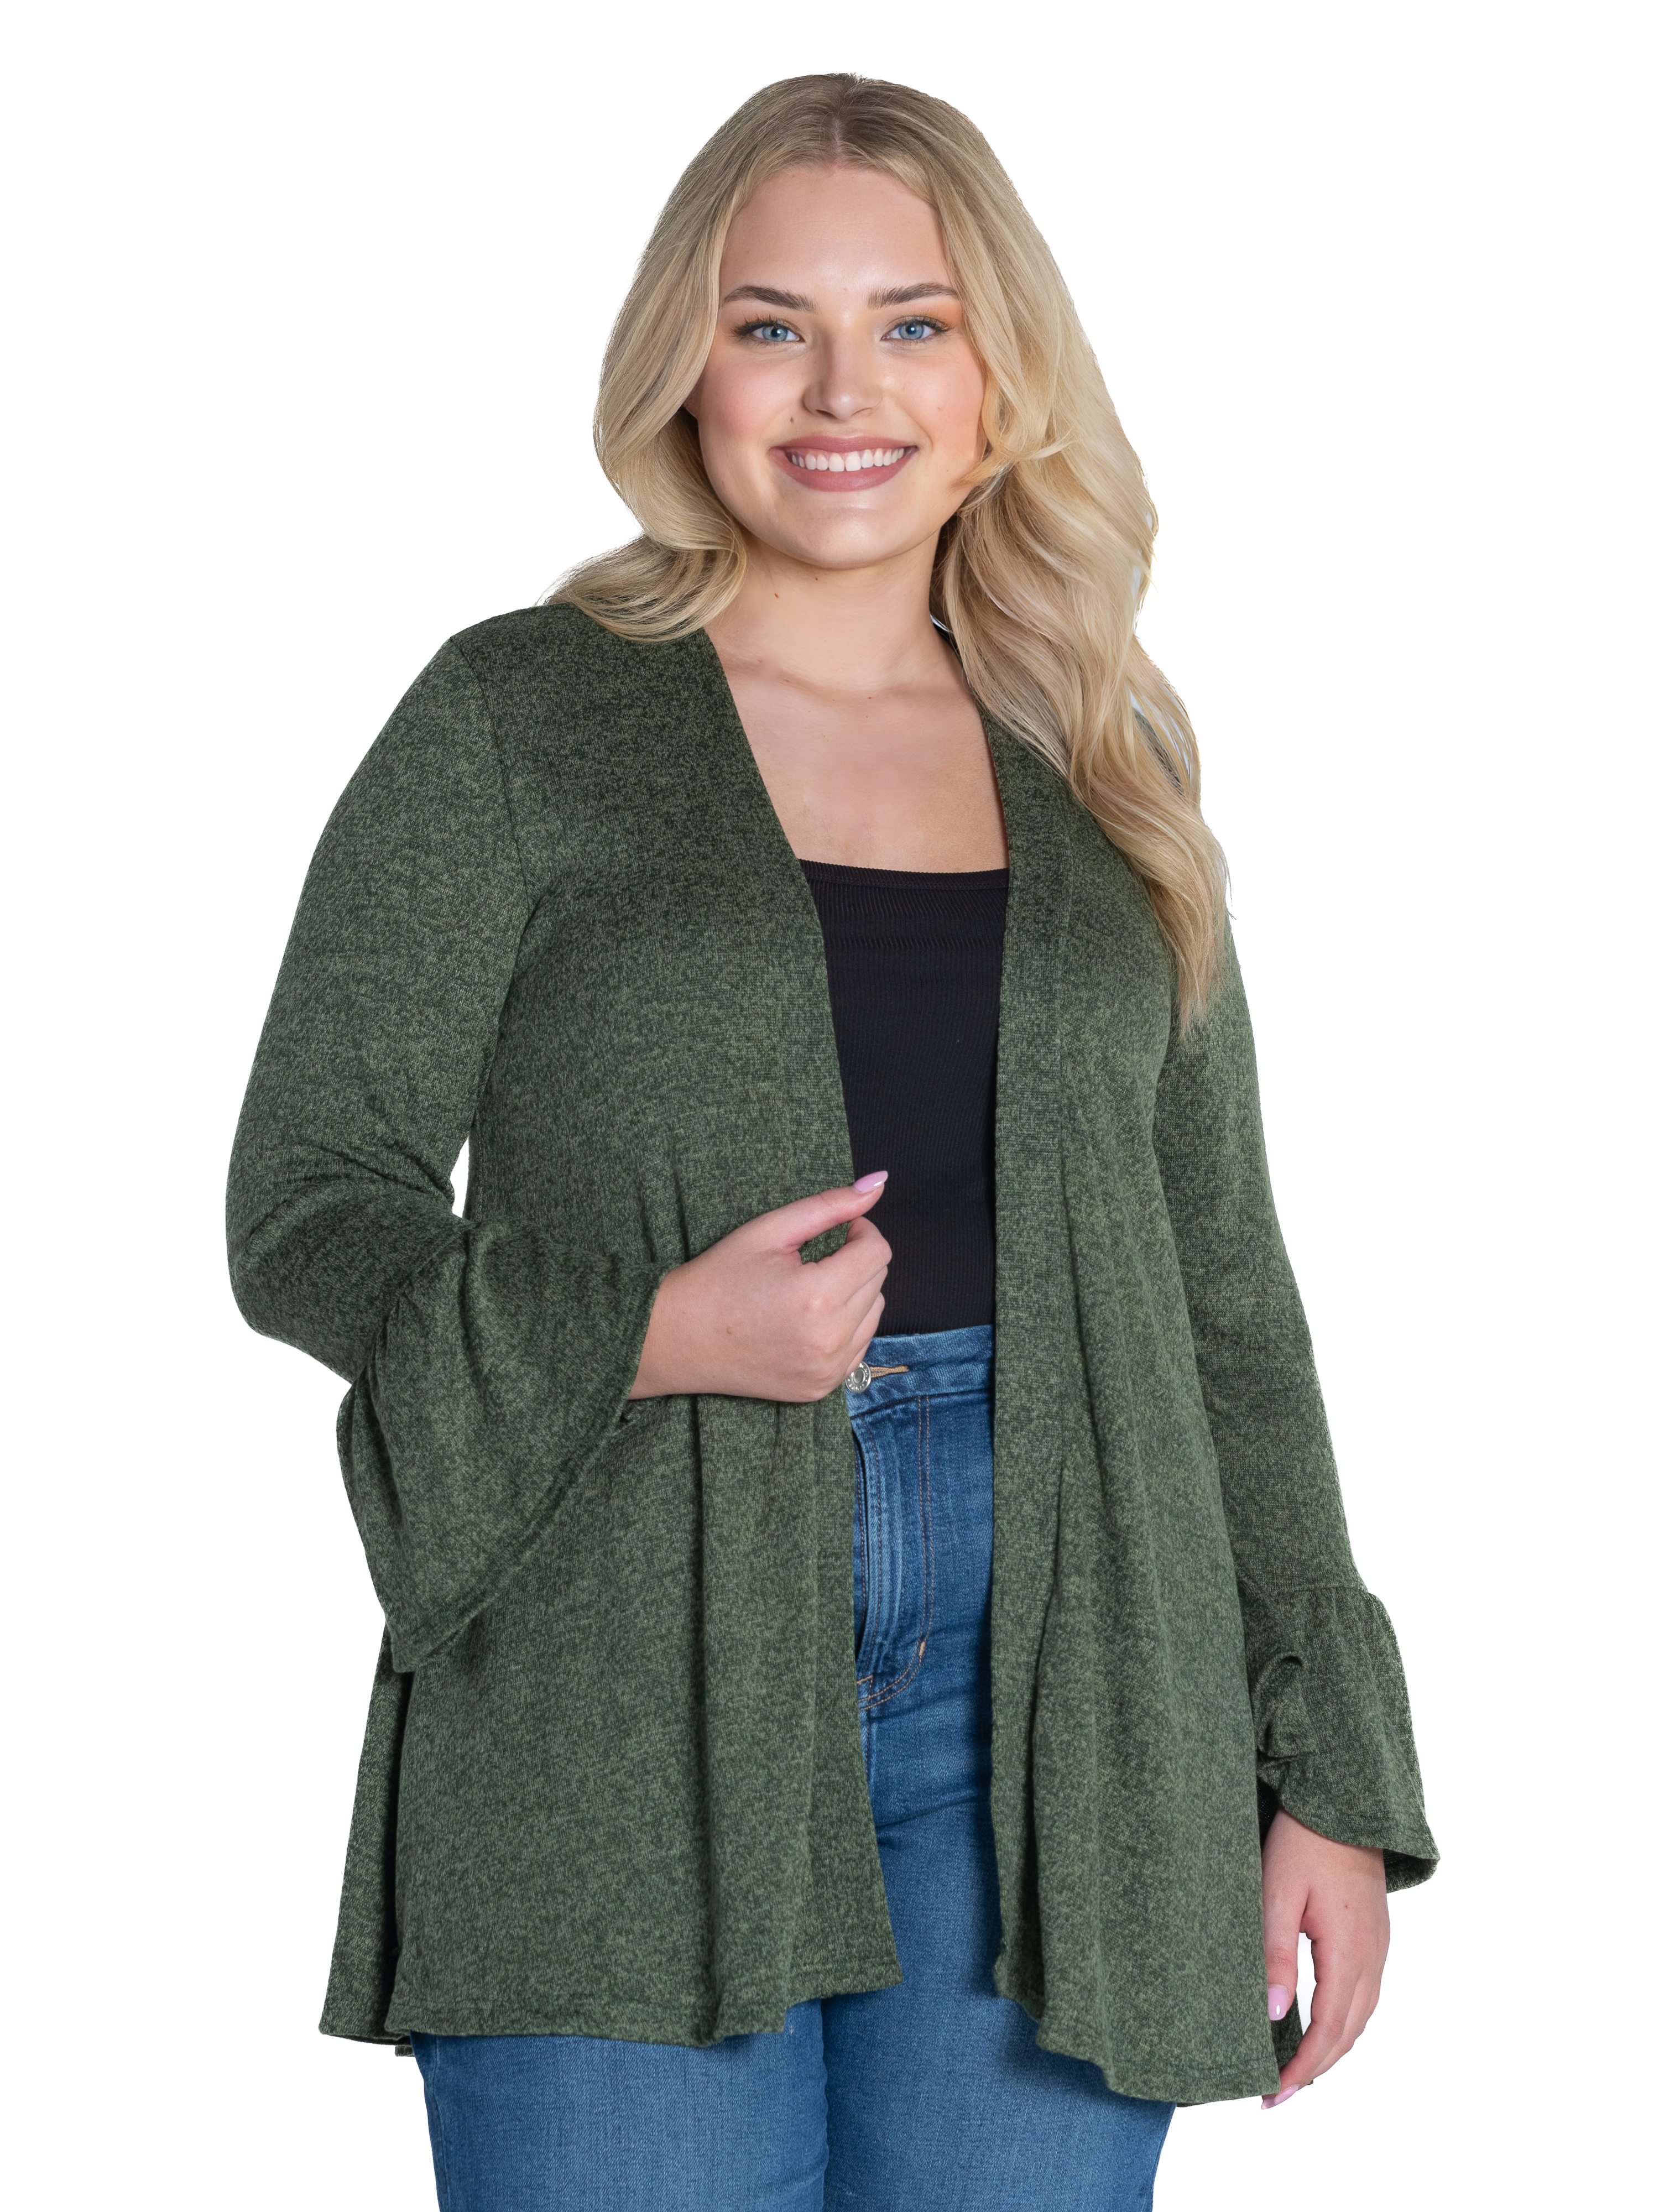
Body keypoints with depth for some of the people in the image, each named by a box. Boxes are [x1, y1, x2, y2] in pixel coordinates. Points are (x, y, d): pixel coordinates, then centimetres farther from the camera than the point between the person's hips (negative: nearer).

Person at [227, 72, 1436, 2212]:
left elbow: (1222, 1296, 15)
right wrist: (641, 1333, -18)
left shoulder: (1104, 777, 13)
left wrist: (1329, 1775, 10)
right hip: (626, 1699, -3)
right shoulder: (515, 718, 3)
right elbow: (309, 1203, 0)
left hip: (1053, 1708, 3)